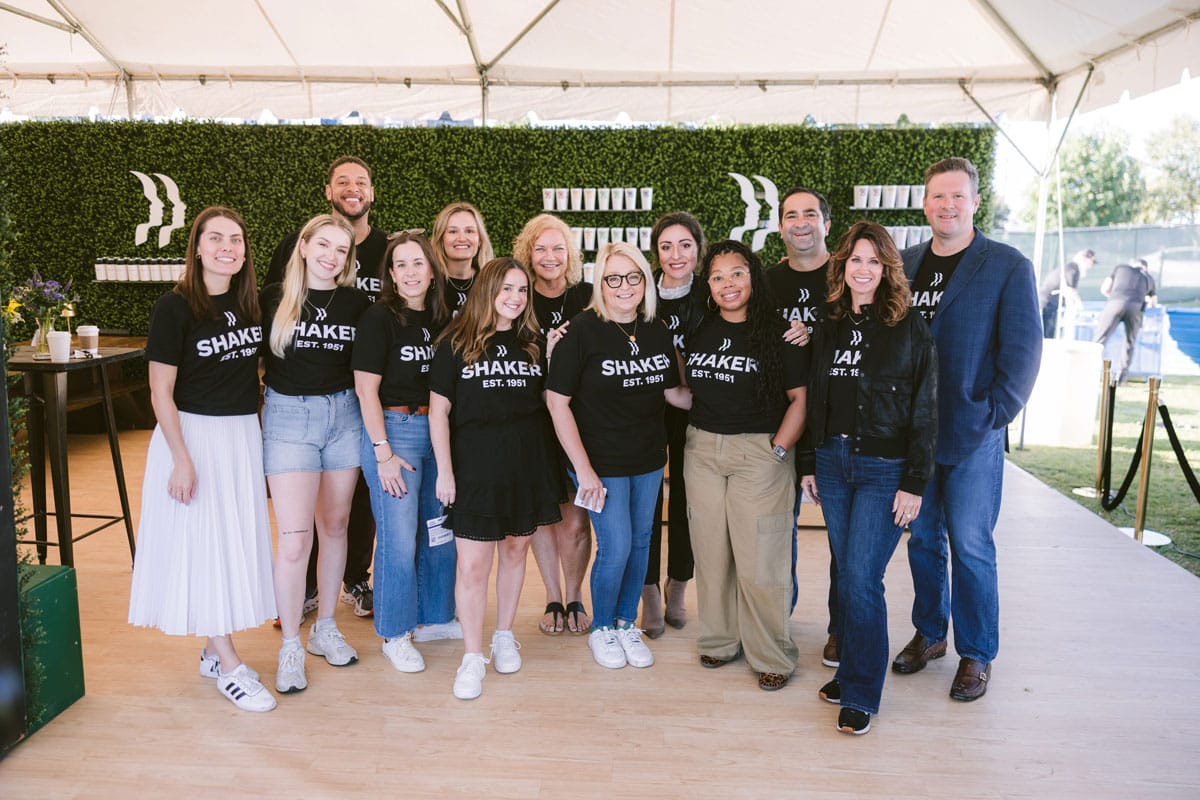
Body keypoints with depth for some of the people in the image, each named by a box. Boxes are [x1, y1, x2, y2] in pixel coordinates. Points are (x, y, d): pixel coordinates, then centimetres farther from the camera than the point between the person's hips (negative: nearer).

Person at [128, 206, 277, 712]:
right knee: (203, 543, -1)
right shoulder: (174, 308, -11)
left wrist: (259, 429, 11)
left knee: (238, 541, 10)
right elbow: (161, 391, -11)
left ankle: (213, 650, 25)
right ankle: (229, 666, 8)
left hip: (244, 434, 6)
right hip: (193, 434, -6)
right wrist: (182, 459, -17)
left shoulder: (250, 303, 5)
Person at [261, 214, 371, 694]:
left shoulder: (357, 303, 4)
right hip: (288, 417, -3)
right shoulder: (274, 299, -2)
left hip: (344, 414, 3)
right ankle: (290, 647, 8)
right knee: (295, 538, -7)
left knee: (335, 526, 11)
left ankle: (325, 628, 28)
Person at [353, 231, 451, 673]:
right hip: (393, 429, -6)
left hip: (438, 429, 6)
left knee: (442, 530, 12)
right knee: (399, 537, -1)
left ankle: (438, 616, 31)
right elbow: (366, 389, -11)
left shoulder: (441, 318, 8)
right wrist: (383, 453, -14)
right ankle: (396, 634, 16)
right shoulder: (379, 318, -9)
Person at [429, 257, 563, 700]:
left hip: (527, 463, 4)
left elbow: (548, 401, 14)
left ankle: (504, 636, 31)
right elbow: (438, 410, -3)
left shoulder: (533, 344, 10)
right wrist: (444, 471, -6)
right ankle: (472, 656, 11)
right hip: (476, 464, -3)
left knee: (516, 548, 13)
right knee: (473, 564, -4)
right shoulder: (456, 343, -1)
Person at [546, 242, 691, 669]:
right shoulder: (581, 330, -15)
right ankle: (601, 629, 24)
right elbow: (557, 401, -14)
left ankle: (627, 624, 35)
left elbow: (673, 392, 12)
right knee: (616, 549, -2)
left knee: (640, 542, 14)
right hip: (601, 461, -5)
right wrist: (584, 469, -16)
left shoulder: (657, 331, 1)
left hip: (649, 460, 5)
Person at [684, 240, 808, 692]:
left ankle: (773, 656, 14)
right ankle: (720, 639, 28)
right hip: (702, 450, 4)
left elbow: (799, 399, -5)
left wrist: (778, 450, -12)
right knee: (710, 552, 10)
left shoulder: (777, 333, -4)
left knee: (759, 559, -2)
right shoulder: (698, 331, 9)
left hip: (759, 451, -4)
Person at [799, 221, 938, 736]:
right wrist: (809, 464, 11)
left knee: (862, 579, -6)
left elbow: (924, 411, -7)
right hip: (833, 462, 5)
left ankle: (861, 694, 8)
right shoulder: (828, 328, 9)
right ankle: (848, 668, 28)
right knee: (846, 573, 12)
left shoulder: (910, 328, -6)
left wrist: (915, 483, -11)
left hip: (885, 469, -5)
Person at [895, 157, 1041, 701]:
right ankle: (929, 634, 31)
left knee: (970, 548, 3)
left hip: (973, 437, -4)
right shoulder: (905, 263, 8)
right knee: (922, 539, 13)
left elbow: (1023, 348, -6)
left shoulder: (1009, 267, -4)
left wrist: (994, 414, -12)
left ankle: (976, 655, 20)